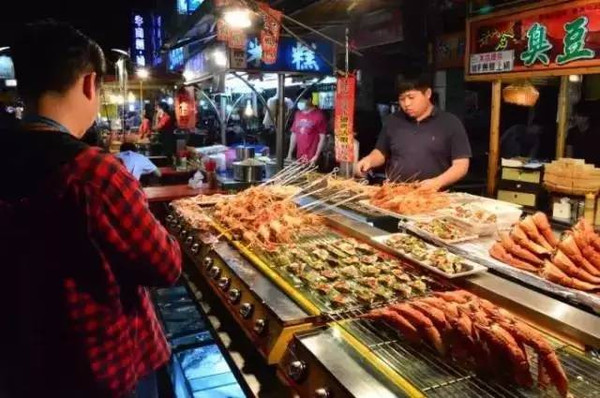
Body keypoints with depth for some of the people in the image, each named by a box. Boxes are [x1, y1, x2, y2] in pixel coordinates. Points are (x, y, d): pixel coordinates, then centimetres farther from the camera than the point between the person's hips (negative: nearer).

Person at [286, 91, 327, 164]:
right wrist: (290, 154, 10)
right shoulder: (298, 114, 11)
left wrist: (316, 156, -15)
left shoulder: (319, 115, -6)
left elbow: (322, 137, -9)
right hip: (299, 158, 6)